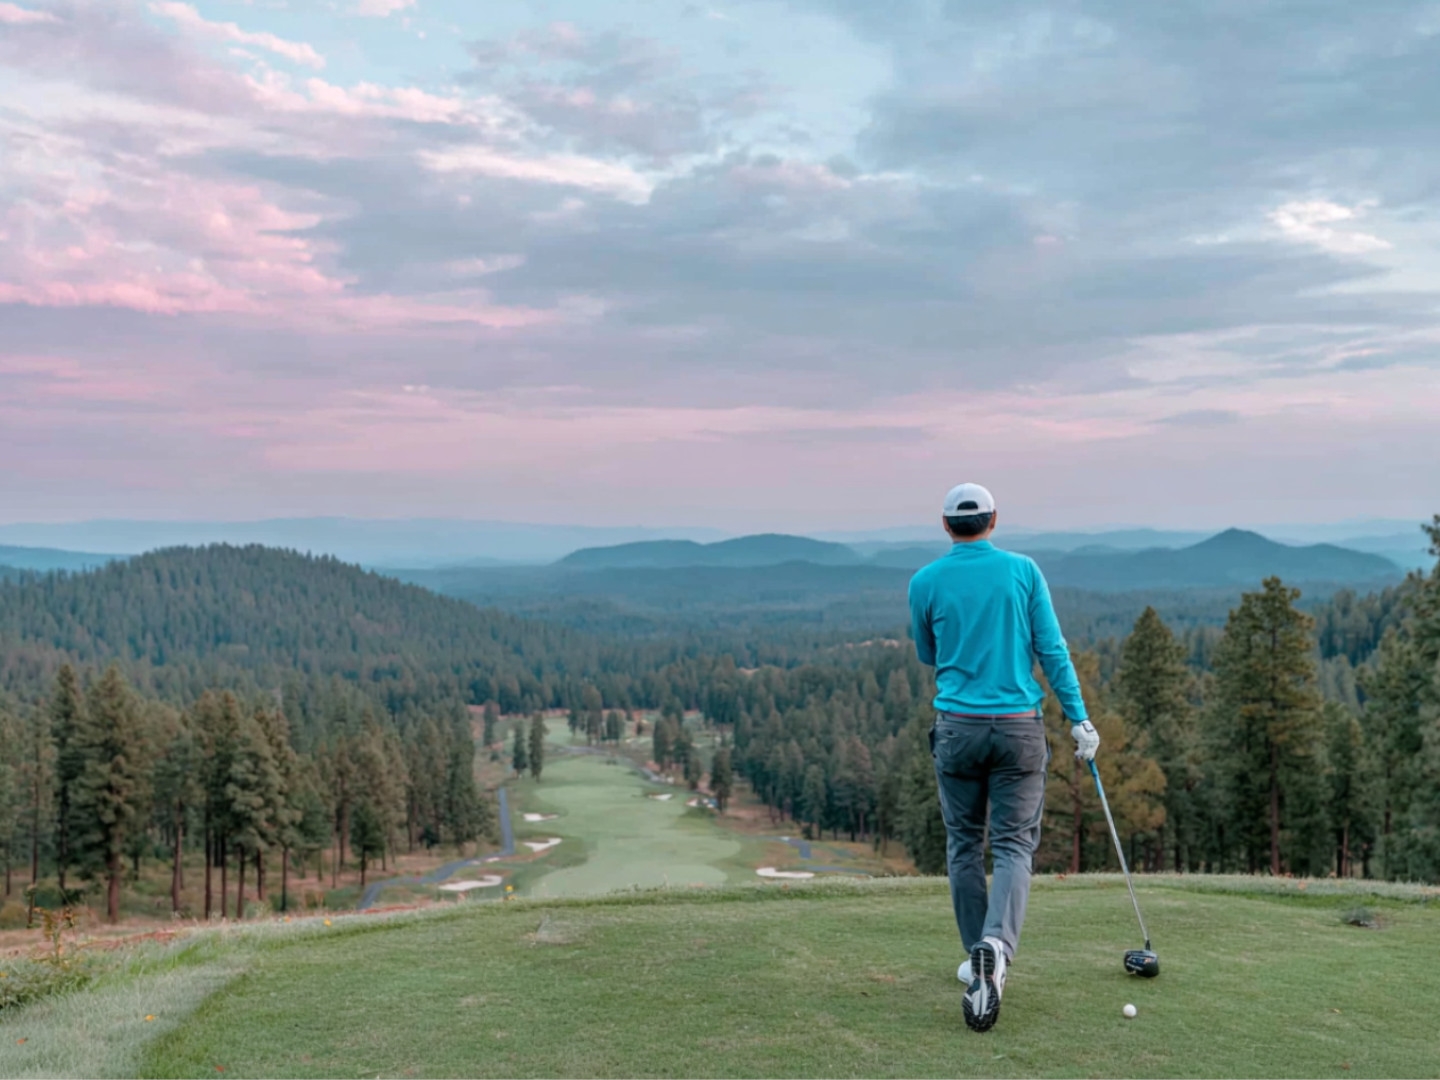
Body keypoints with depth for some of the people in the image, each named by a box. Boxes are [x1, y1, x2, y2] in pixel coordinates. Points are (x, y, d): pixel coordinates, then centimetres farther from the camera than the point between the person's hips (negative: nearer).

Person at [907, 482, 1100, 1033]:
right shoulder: (1023, 570, 0)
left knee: (964, 845, 14)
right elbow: (1052, 650, -3)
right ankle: (996, 946, -22)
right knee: (1014, 845, 1)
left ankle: (979, 960, 18)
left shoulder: (926, 582, 0)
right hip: (1019, 726, 0)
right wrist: (1080, 719, 1)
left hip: (958, 727, 0)